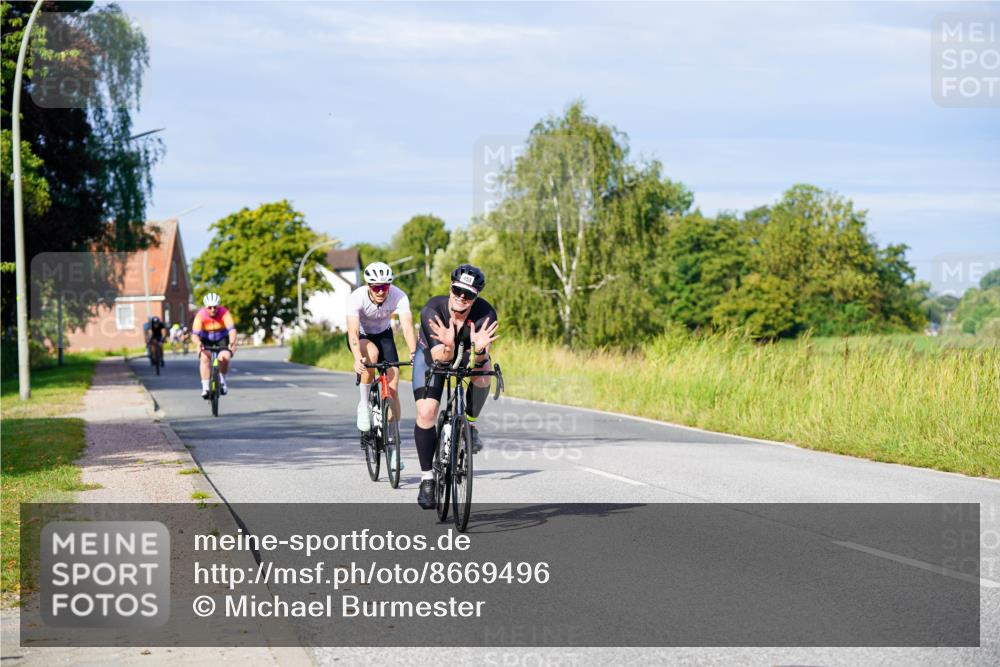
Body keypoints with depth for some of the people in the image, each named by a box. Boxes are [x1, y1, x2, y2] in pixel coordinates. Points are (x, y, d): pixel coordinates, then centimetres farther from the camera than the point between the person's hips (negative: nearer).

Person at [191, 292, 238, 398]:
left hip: (222, 339, 0)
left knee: (224, 358, -25)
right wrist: (198, 343, -56)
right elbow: (195, 333, -35)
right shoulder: (201, 315, -25)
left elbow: (232, 329, -37)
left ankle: (222, 380, 4)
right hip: (206, 340, 0)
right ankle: (205, 387, -22)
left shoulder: (224, 312, -26)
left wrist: (232, 343, -55)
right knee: (204, 358, -26)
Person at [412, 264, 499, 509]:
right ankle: (427, 478, 0)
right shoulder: (432, 311, -35)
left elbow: (478, 361, -37)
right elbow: (440, 357, -41)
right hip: (432, 354, -1)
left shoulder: (485, 314, -32)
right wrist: (447, 348, -63)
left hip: (467, 354, 1)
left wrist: (479, 350, -59)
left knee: (484, 374, -33)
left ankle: (469, 426, -6)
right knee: (426, 413, -15)